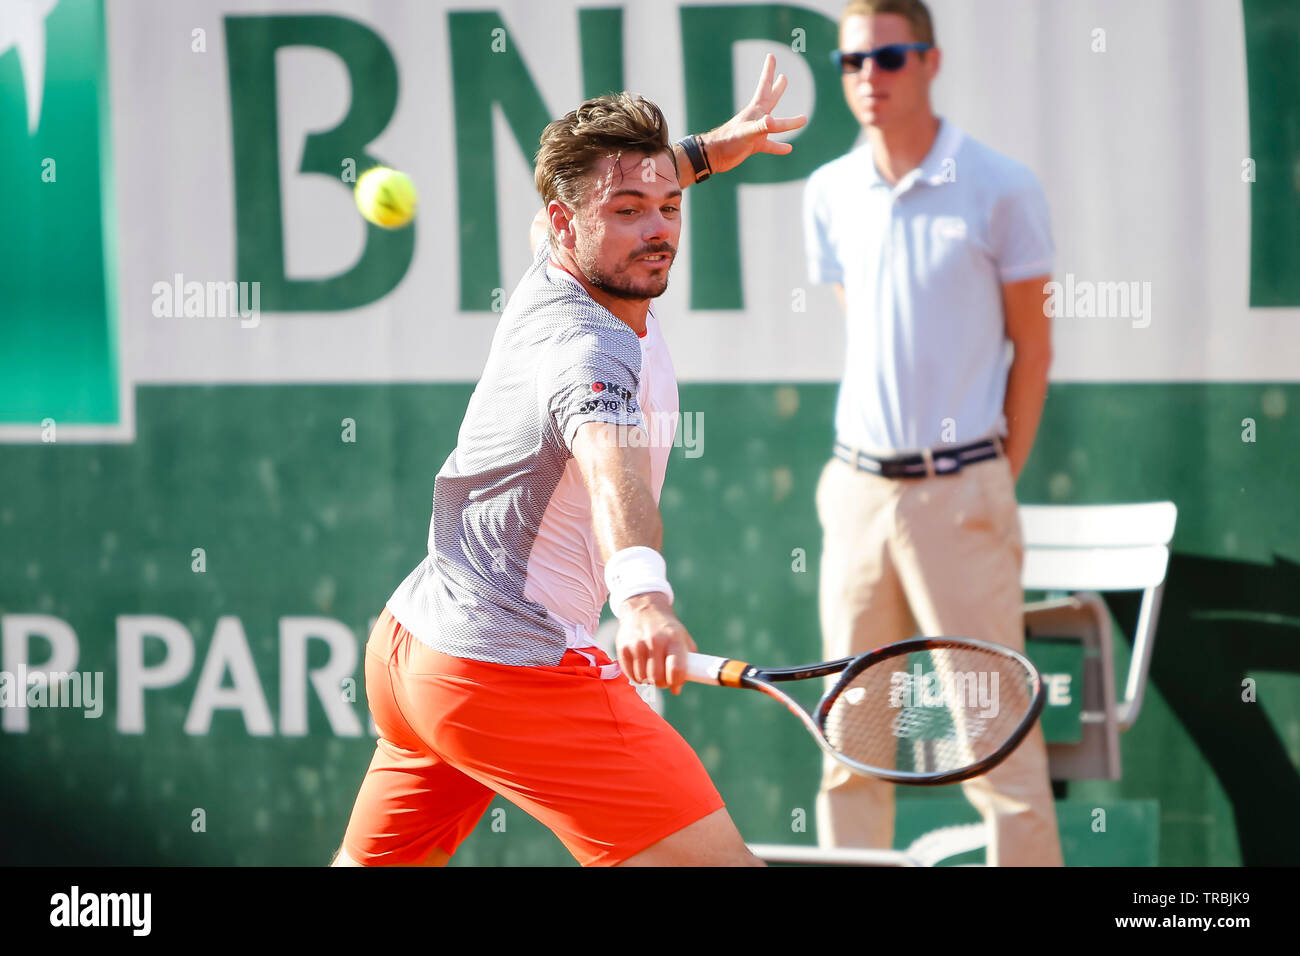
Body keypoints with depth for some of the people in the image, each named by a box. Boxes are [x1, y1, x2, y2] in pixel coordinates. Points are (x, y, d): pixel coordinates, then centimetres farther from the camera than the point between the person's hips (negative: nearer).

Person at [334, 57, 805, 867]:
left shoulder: (551, 279, 7)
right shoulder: (589, 345, -22)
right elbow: (609, 464, -44)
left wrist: (706, 151, 35)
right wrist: (642, 595, -61)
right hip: (512, 672, -10)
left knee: (377, 861, 23)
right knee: (716, 860, -15)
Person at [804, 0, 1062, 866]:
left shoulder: (1001, 188, -5)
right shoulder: (830, 195, 8)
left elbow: (1032, 345, 1)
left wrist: (998, 479, -1)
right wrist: (872, 459, 13)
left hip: (960, 491, -4)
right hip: (857, 490, 5)